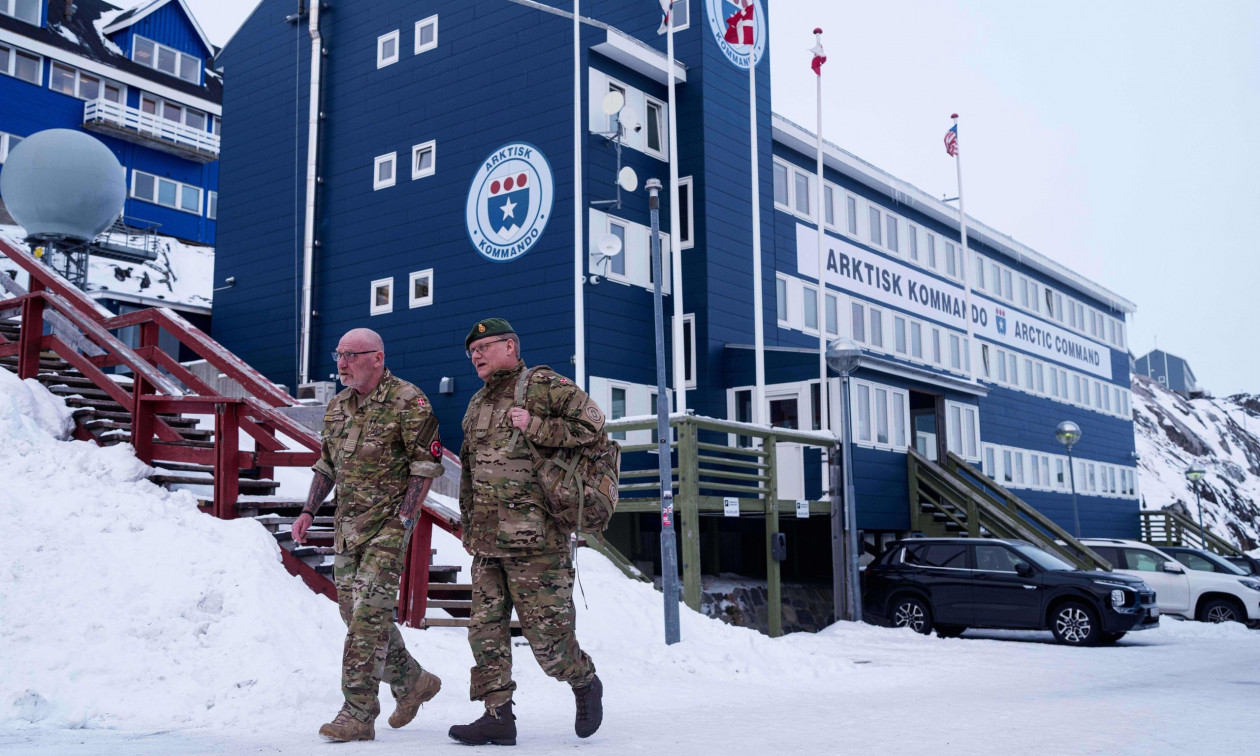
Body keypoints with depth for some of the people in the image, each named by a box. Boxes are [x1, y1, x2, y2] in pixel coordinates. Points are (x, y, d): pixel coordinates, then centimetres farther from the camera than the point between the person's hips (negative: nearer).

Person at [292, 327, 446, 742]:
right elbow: (327, 464, 21)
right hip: (347, 525, 8)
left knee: (368, 614, -12)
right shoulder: (338, 405, 13)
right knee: (356, 612, 11)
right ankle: (413, 681, 29)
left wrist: (403, 520, -17)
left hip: (388, 524, -8)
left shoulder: (408, 402, -10)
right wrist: (308, 511, 10)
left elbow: (426, 465, -11)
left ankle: (358, 714, -6)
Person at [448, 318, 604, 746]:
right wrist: (469, 526, 20)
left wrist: (536, 427, -15)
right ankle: (497, 717, 12)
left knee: (546, 633, -3)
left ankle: (585, 684, 23)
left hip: (535, 539, -7)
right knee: (486, 629, 5)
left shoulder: (542, 386, -3)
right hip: (486, 541, 7)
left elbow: (592, 423, -11)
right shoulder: (477, 405, 20)